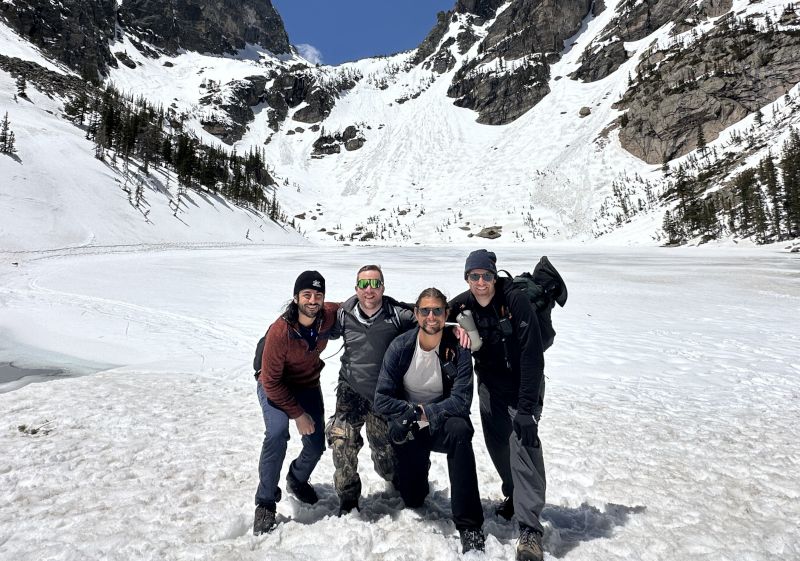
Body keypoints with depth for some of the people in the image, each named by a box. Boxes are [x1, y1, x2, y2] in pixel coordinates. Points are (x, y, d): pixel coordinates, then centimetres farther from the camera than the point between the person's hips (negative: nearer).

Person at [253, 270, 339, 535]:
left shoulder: (329, 316, -22)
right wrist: (298, 415, -22)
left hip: (308, 386, 4)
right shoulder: (280, 332, -33)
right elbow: (271, 381, -25)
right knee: (277, 433, -29)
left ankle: (297, 478, 38)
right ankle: (265, 503, -10)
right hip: (275, 388, -4)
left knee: (316, 445, 3)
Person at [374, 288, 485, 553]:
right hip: (409, 430, 2)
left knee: (459, 430, -36)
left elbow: (461, 401, -21)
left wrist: (425, 411, -24)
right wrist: (414, 411, -22)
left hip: (443, 425, -1)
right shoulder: (400, 347, -15)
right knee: (413, 500, 8)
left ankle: (469, 525, -26)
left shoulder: (458, 350, -17)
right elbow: (382, 400, -15)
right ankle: (420, 468, 45)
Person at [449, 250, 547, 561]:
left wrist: (526, 407, -28)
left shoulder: (515, 301, -25)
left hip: (523, 385, -4)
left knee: (524, 445, -14)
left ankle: (530, 529, -9)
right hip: (490, 385, 5)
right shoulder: (462, 304, -12)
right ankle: (514, 495, 39)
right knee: (497, 443, 12)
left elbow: (532, 355, -25)